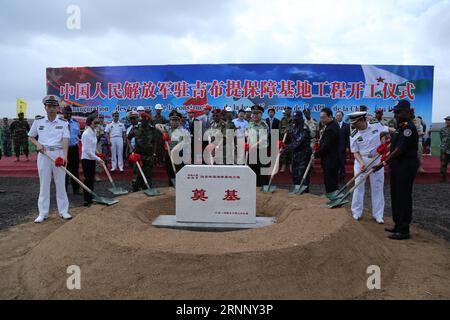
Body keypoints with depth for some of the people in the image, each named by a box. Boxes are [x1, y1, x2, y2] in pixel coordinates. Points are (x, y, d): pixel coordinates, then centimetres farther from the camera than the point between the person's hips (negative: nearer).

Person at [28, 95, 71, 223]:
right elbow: (30, 137, 17)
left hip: (59, 154, -1)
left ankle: (63, 211, 13)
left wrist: (65, 155, -25)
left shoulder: (64, 124, 1)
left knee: (61, 183, 4)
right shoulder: (38, 122, 6)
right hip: (43, 154, 1)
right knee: (44, 184, 5)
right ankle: (43, 213, 12)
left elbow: (65, 140, -11)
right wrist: (37, 144, -5)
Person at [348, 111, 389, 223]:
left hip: (377, 160, 1)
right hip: (361, 161, -1)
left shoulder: (377, 126, -7)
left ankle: (378, 214, 17)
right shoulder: (354, 136, -9)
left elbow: (388, 130, 10)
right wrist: (361, 163, -21)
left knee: (378, 188, 6)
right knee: (358, 186, 2)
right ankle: (356, 212, 18)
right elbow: (355, 152, -7)